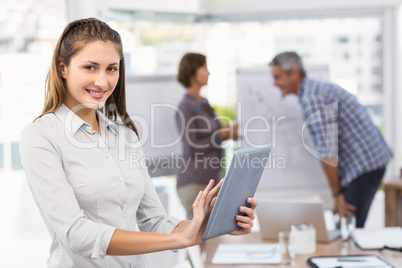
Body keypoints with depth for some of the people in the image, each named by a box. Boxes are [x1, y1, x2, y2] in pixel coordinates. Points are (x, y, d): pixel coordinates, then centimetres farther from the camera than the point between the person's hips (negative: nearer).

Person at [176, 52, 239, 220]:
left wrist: (227, 131, 6)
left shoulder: (204, 103, 14)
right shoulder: (185, 107, -12)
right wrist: (222, 134, -13)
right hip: (194, 183, -9)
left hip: (211, 180, 9)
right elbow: (191, 149, -17)